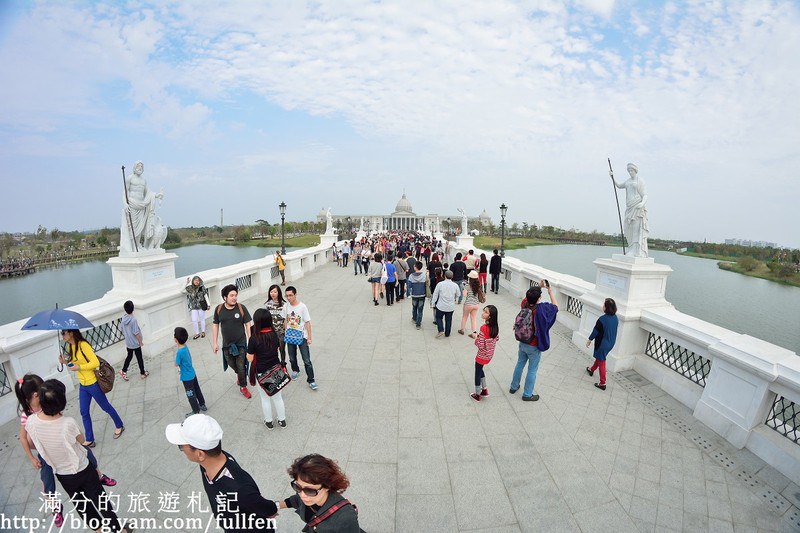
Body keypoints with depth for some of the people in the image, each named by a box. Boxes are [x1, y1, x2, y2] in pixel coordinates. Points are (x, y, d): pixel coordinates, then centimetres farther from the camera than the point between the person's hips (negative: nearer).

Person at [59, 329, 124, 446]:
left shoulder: (83, 345, -21)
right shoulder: (70, 346, 3)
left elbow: (95, 362, -24)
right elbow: (75, 363, 14)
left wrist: (79, 367, -27)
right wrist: (66, 362, -4)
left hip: (93, 383, -7)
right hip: (82, 385, 8)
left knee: (105, 407, 10)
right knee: (84, 413, 12)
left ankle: (119, 426, 31)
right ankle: (89, 440, 25)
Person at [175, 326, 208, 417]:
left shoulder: (179, 352, -30)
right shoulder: (185, 346, -6)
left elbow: (176, 364, -15)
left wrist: (175, 353, -4)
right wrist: (181, 369, 11)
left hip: (186, 377, -8)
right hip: (192, 374, 8)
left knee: (191, 394, 10)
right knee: (197, 390, 22)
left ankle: (196, 411, 24)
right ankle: (202, 405, 37)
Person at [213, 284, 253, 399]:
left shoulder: (241, 308, -14)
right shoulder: (219, 309, -7)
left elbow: (248, 325, -9)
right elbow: (216, 325, 2)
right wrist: (215, 343, 2)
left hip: (240, 343, -3)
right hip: (226, 344, 3)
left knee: (241, 366, 4)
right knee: (232, 364, 19)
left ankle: (243, 387, 24)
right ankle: (239, 374, 51)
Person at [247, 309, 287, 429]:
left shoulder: (254, 338, -22)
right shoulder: (274, 333, -9)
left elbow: (250, 358, -13)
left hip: (261, 373, -3)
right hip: (275, 369, 4)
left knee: (265, 398, 18)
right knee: (277, 397, 19)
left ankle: (269, 422, 34)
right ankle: (282, 420, 34)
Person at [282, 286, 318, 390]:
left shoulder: (302, 306, -15)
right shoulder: (286, 306, -3)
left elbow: (307, 322, -12)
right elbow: (285, 321, 11)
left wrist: (309, 338, -12)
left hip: (302, 336, -4)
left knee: (307, 360, -3)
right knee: (292, 358, 19)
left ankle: (311, 381, 6)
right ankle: (295, 370, 48)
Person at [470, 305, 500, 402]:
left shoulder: (484, 328, -29)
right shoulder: (495, 326, -7)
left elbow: (481, 345, -27)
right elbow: (497, 339, 8)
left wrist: (476, 339, -10)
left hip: (482, 355, -7)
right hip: (490, 354, 7)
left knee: (478, 372, 13)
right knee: (480, 369, 28)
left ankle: (477, 395, 29)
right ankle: (484, 390, 37)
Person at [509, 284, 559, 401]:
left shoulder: (524, 304, -14)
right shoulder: (541, 309, -27)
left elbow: (528, 297, 10)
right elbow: (556, 307, -8)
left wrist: (539, 287, 8)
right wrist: (550, 293, 0)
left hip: (522, 343, 5)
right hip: (534, 347, -5)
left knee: (519, 365, 22)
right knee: (532, 370, 12)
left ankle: (513, 387, 38)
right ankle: (527, 395, 25)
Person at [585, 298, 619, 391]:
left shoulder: (602, 319, -27)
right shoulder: (616, 318, -5)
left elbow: (596, 331, -17)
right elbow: (613, 330, 7)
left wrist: (589, 340, -3)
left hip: (602, 344, -7)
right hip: (611, 343, 7)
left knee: (601, 362, 4)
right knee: (599, 357, 27)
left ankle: (602, 383, 10)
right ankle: (592, 370, 49)